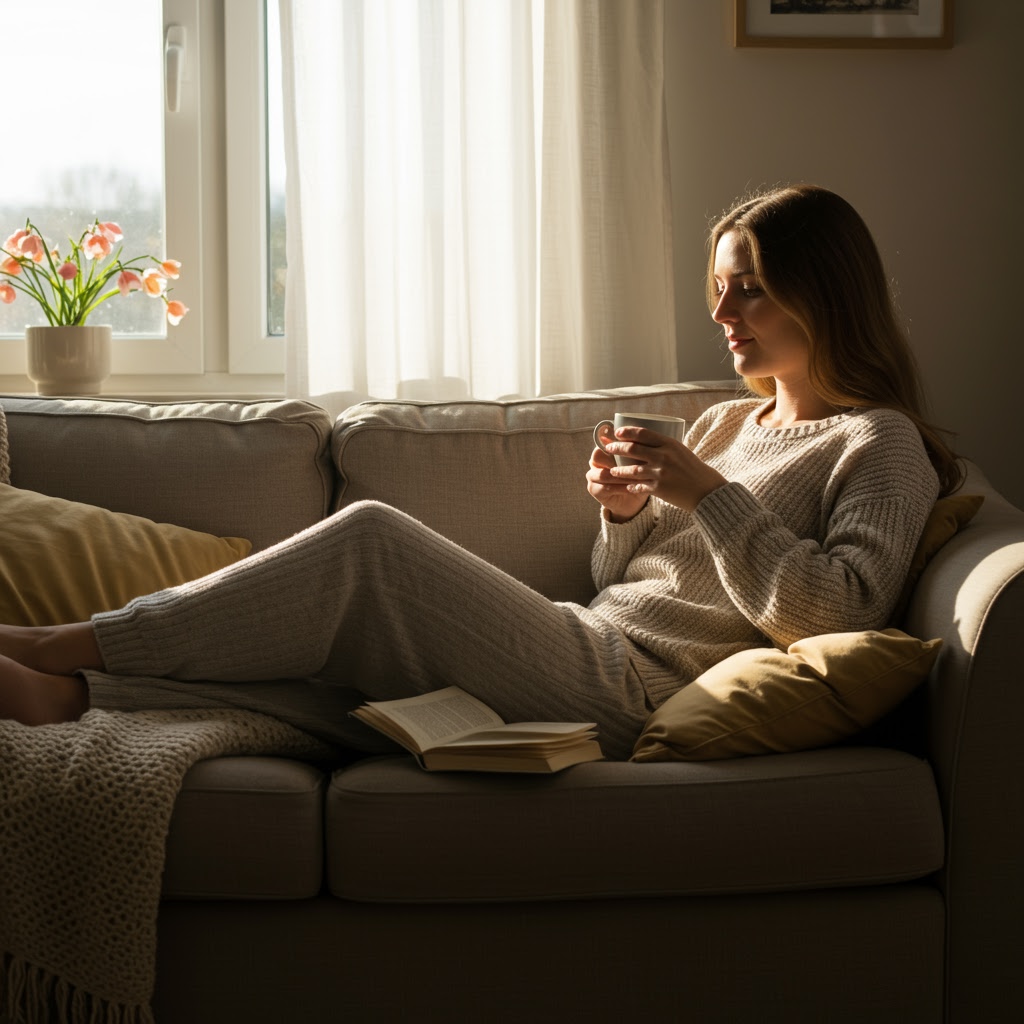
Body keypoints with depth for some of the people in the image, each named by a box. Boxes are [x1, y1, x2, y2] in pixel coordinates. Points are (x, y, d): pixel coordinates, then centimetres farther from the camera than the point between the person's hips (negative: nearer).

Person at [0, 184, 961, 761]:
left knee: (370, 541, -19)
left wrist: (709, 494, -15)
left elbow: (833, 612, -14)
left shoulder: (879, 445, 3)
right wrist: (625, 513, 3)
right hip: (584, 651, 8)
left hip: (629, 693, -8)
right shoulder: (728, 421, 26)